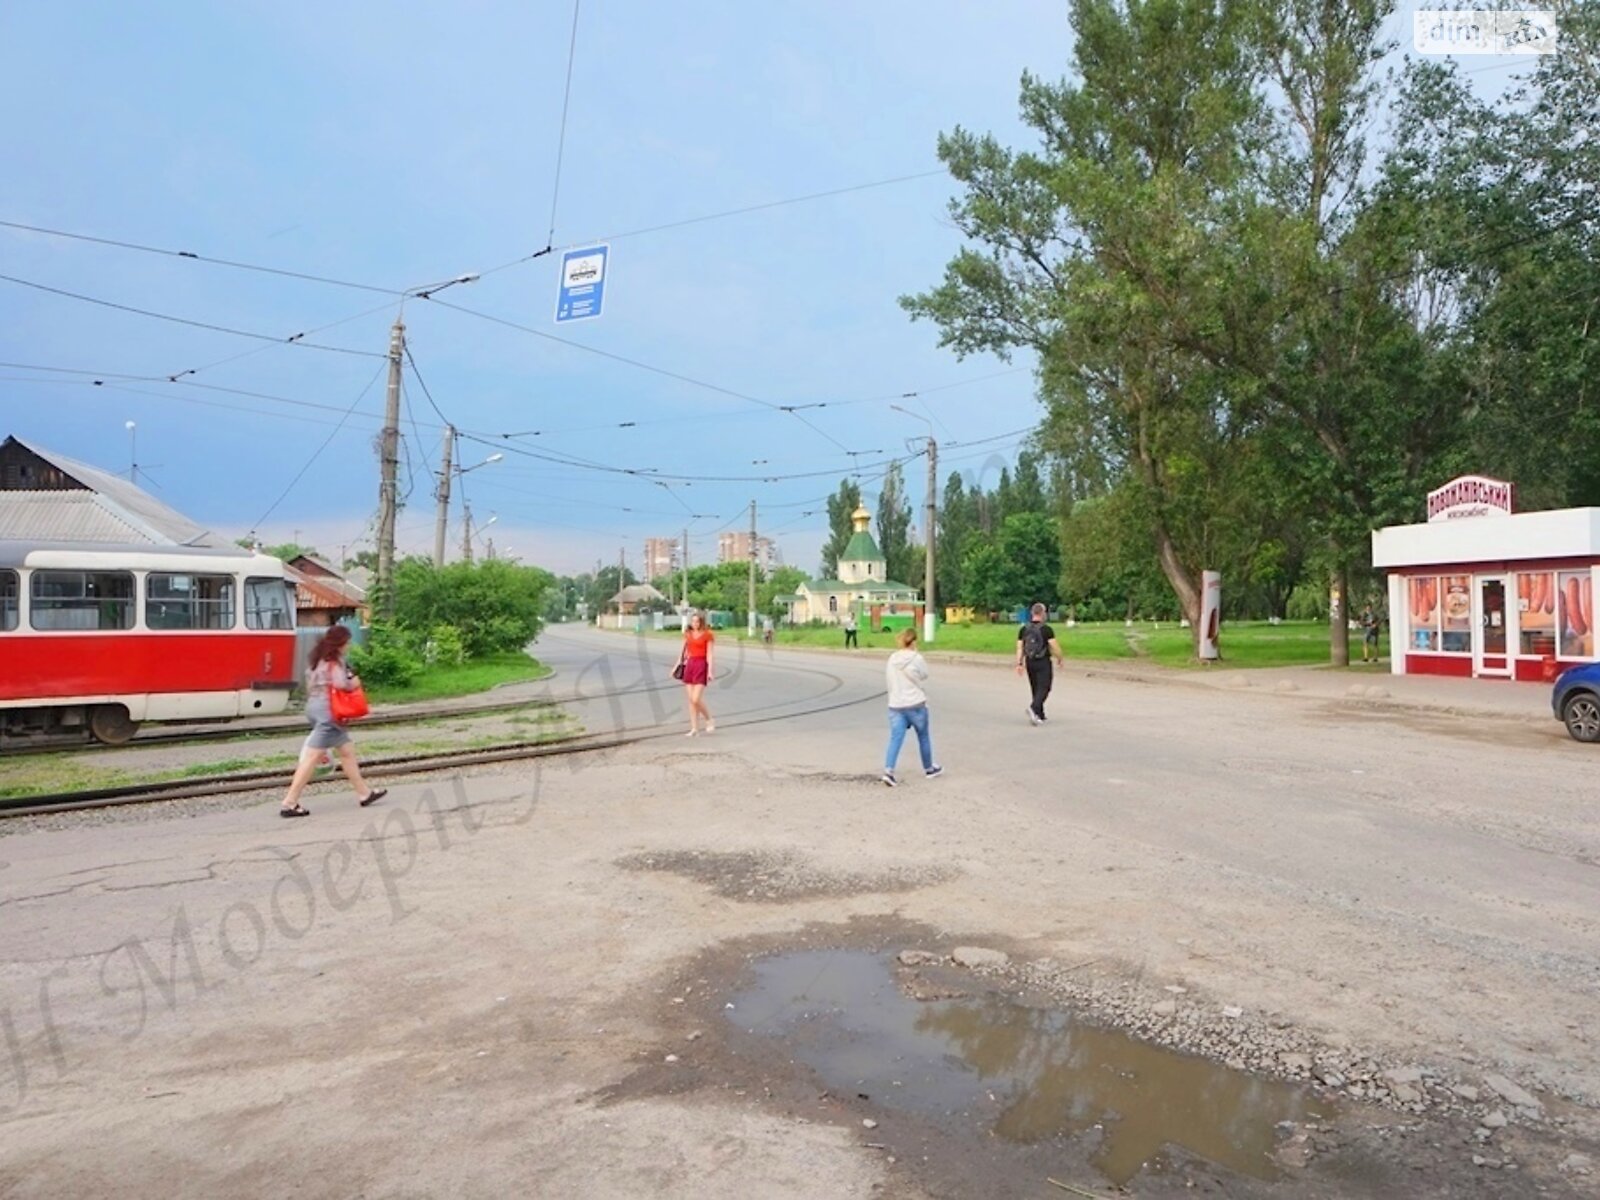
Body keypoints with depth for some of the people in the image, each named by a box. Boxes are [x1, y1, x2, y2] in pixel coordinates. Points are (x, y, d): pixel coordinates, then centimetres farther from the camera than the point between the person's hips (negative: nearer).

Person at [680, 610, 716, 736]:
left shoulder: (707, 635, -5)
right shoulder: (688, 634, 11)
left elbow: (710, 654, -8)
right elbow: (685, 651, 17)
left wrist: (710, 670, -15)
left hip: (701, 665, -6)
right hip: (690, 664, 6)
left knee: (696, 699, -13)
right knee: (691, 700, 4)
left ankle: (709, 720, 10)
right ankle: (694, 728, 9)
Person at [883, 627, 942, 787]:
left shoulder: (892, 659, 3)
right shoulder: (916, 658, -12)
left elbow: (887, 679, 11)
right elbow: (924, 676, -1)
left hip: (895, 705, 4)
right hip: (916, 704, -3)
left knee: (895, 738, -1)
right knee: (923, 737, 15)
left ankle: (888, 770, -17)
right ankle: (929, 768, 31)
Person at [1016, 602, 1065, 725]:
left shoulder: (1023, 629, 4)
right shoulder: (1046, 629, -11)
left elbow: (1020, 648, 2)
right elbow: (1054, 647, -12)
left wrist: (1019, 664, 4)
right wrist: (1060, 659, 3)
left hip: (1030, 662, 5)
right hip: (1043, 662, -5)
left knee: (1036, 689, 14)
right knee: (1043, 688, -4)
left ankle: (1040, 715, 18)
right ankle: (1033, 708, -26)